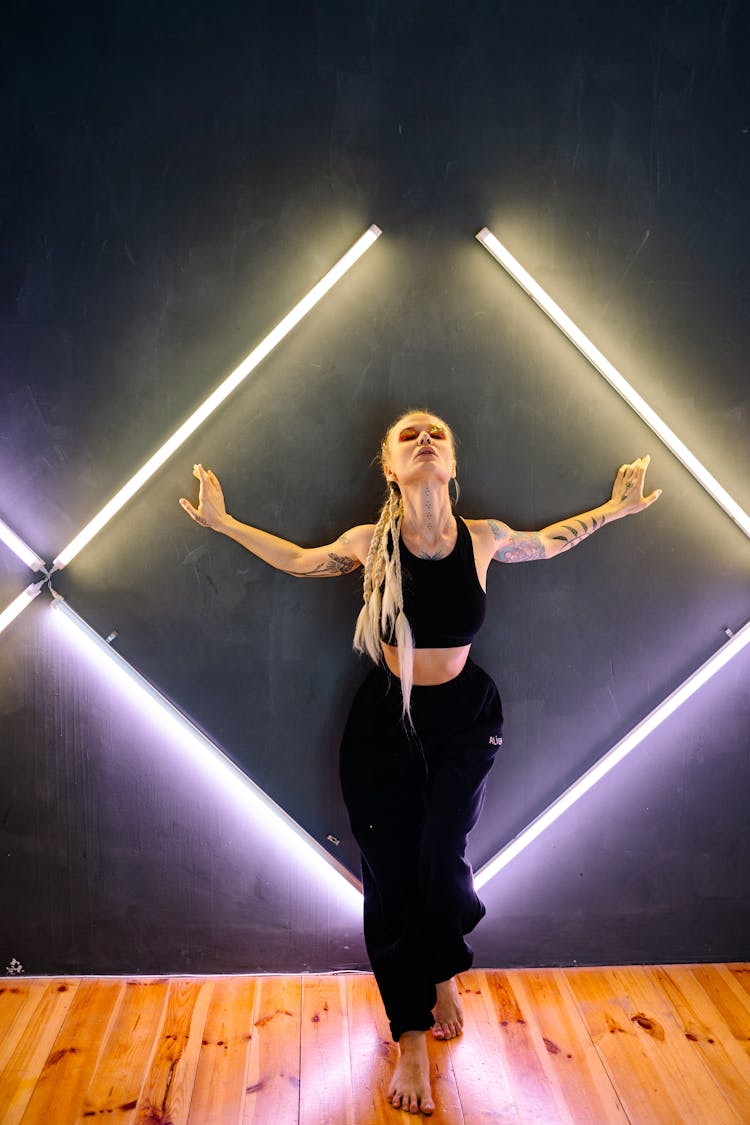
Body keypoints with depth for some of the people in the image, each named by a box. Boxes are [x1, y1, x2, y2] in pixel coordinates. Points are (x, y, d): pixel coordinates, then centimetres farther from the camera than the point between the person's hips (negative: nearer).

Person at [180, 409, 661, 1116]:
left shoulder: (484, 538, -11)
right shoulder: (369, 543, -12)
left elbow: (546, 542, 12)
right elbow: (298, 560, 7)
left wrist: (616, 509, 14)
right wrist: (223, 522, 7)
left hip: (465, 718, 0)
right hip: (384, 722, 0)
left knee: (440, 855, -15)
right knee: (390, 877, 1)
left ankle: (444, 973, 21)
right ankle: (410, 1039, 21)